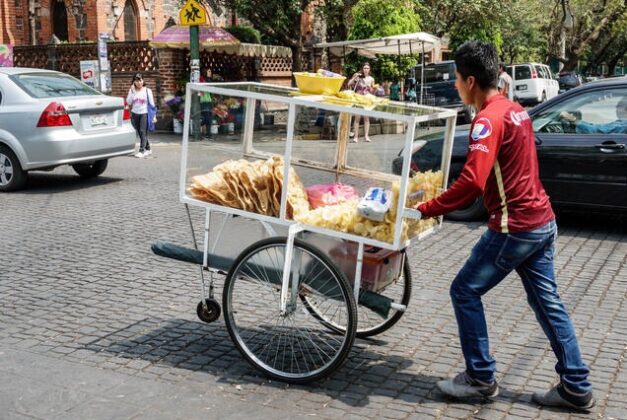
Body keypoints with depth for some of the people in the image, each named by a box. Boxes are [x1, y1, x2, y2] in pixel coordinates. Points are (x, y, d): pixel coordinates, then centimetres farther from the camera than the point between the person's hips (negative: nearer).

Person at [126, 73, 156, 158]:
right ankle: (148, 149, 19)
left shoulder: (147, 90, -1)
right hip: (134, 114, 4)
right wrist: (132, 91, -10)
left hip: (144, 113, -4)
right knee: (139, 132, 7)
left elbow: (151, 103, 1)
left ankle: (142, 151, -10)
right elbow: (128, 102, -5)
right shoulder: (132, 90, 6)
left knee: (143, 132, -10)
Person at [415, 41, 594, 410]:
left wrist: (424, 210, -22)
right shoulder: (516, 110, 12)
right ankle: (576, 387, 20)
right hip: (542, 220, 9)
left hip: (515, 227, -9)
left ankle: (481, 378, 14)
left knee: (465, 292, 4)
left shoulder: (489, 120, -17)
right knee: (547, 301, 14)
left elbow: (472, 183, -28)